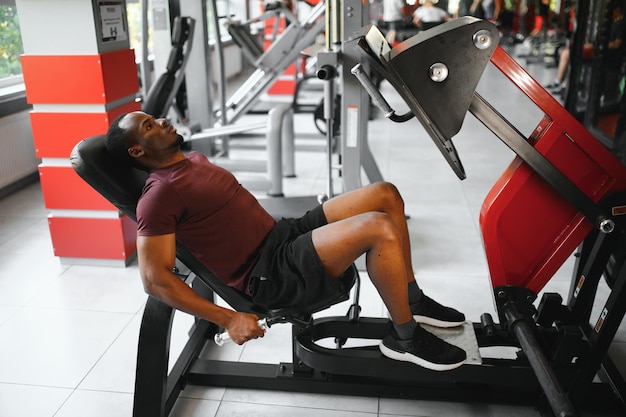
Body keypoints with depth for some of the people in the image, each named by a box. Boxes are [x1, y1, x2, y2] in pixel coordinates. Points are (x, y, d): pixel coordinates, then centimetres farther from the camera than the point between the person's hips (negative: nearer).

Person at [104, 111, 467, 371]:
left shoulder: (193, 160, 15)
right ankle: (405, 337, -6)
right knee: (380, 228, -26)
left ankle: (412, 298, 13)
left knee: (385, 194, 2)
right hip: (268, 276, -9)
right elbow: (155, 279, -19)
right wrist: (228, 319, -23)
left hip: (283, 235, 10)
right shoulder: (159, 194, -14)